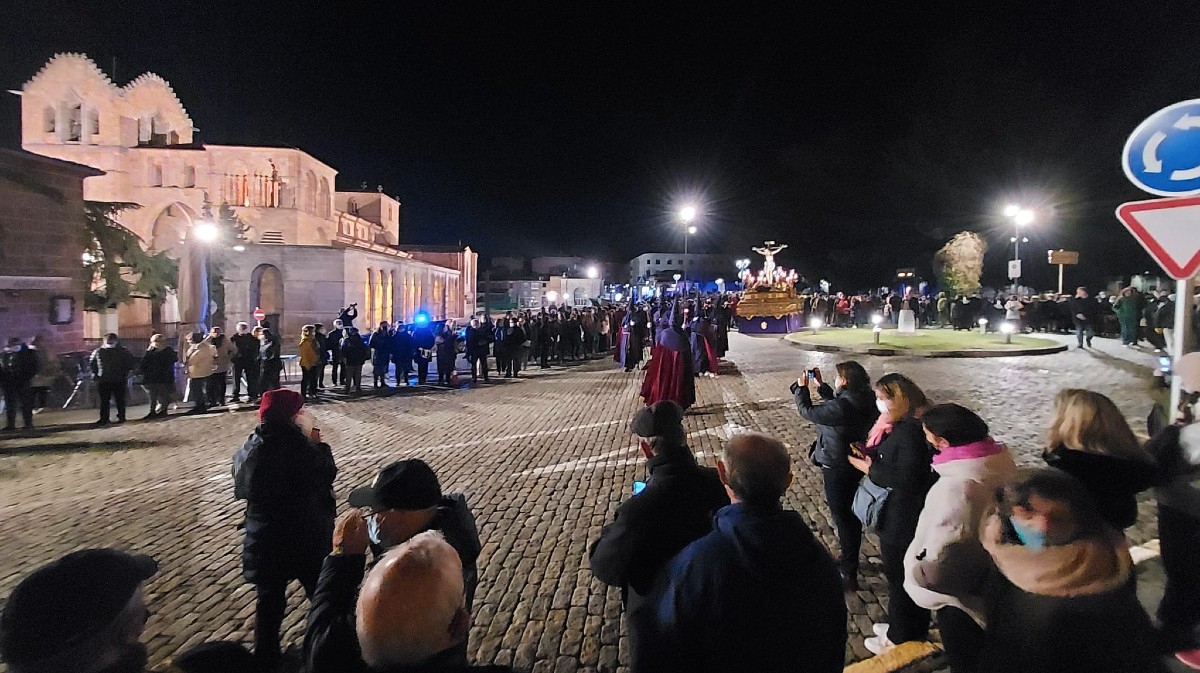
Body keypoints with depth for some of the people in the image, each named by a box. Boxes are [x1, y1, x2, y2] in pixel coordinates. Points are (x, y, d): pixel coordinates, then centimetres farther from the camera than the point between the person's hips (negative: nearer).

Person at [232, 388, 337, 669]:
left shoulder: (249, 449, -8)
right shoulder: (302, 449, -25)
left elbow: (241, 488, 9)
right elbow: (328, 476, -9)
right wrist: (318, 443, -1)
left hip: (264, 538, 4)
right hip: (306, 537, -4)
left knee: (269, 598, 21)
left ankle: (265, 657, 36)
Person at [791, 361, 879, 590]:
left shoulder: (842, 407, -31)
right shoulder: (864, 399, -5)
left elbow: (807, 411, -18)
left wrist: (802, 388, -3)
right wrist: (820, 385, 14)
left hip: (837, 468, -9)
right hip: (855, 463, 9)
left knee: (842, 517, 5)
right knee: (849, 513, 25)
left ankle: (849, 574, 17)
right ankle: (849, 559, 44)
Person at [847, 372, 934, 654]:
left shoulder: (910, 431, -26)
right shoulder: (899, 424, 5)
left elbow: (906, 478, -30)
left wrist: (870, 469, -22)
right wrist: (869, 455, -2)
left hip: (904, 517, -10)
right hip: (896, 512, 10)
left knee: (899, 576, 8)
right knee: (907, 572, 23)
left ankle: (900, 638, 27)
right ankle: (908, 627, 42)